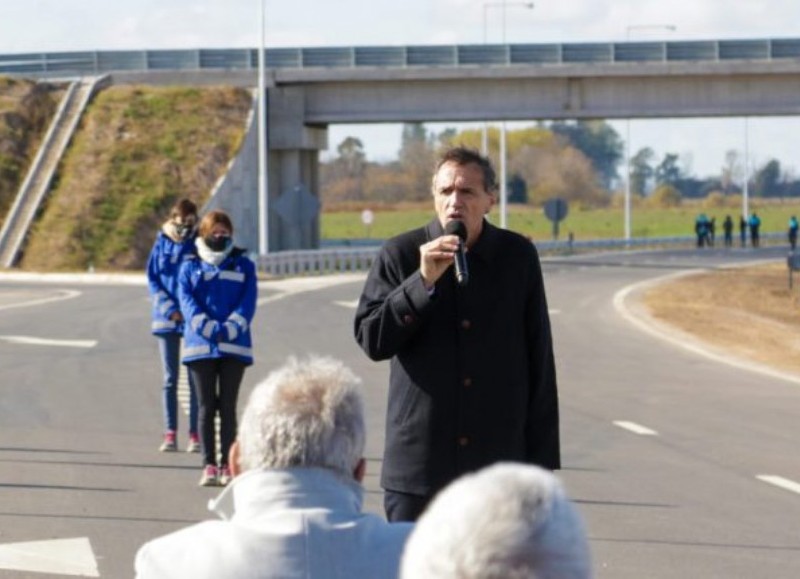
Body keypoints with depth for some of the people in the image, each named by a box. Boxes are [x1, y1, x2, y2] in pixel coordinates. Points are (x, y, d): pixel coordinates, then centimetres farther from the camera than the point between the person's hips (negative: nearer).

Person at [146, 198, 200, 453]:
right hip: (167, 319, 2)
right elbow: (152, 279, 4)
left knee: (195, 379, 0)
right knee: (170, 379, 5)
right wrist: (168, 308, -9)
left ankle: (194, 434, 3)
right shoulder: (162, 244, 3)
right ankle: (170, 434, 7)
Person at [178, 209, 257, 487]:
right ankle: (209, 466, -1)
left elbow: (248, 301, 1)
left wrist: (231, 327, -16)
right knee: (206, 406, 0)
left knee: (228, 406, 0)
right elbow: (187, 301, -2)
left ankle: (227, 465, 2)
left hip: (235, 346, 0)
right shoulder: (190, 268, 11)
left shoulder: (243, 266, 12)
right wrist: (207, 327, -18)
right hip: (200, 345, 0)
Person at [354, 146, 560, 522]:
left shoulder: (518, 257, 5)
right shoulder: (400, 255, 1)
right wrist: (423, 281, -17)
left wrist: (542, 459, 6)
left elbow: (540, 363, 8)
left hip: (498, 462, 1)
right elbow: (371, 339, -5)